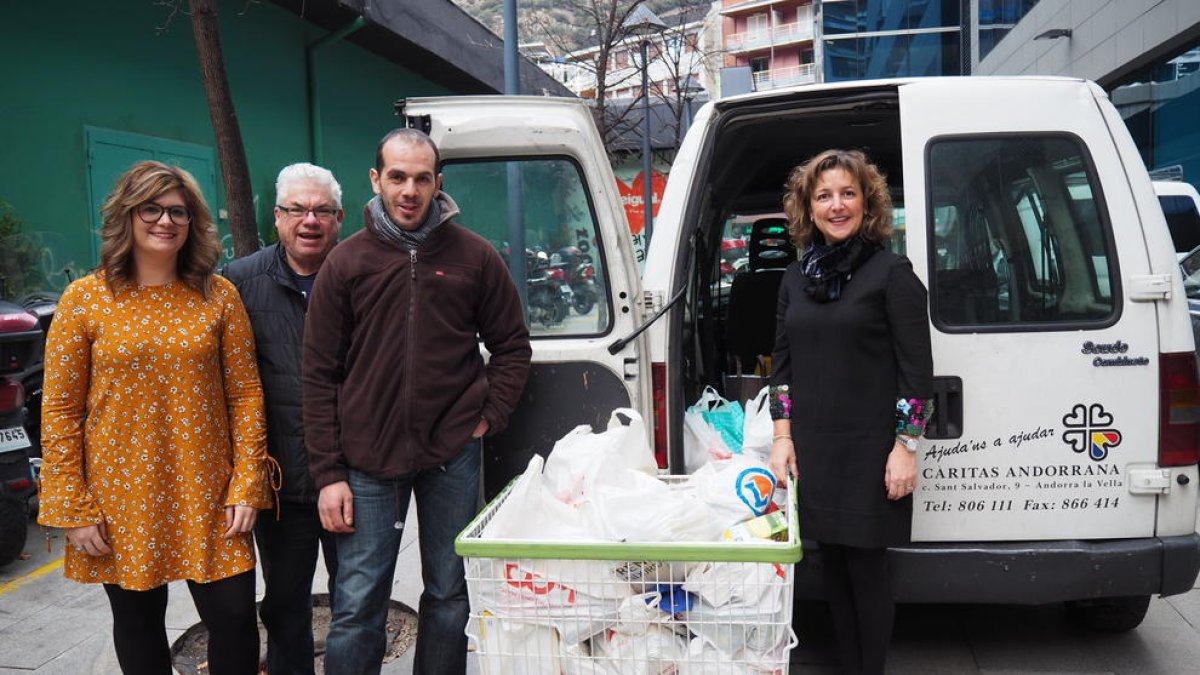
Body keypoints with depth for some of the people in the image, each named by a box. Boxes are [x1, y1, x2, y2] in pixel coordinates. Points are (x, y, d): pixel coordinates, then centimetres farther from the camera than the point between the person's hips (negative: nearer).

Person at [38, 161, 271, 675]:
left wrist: (247, 486, -6)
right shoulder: (85, 299, -4)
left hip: (207, 496, 0)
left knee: (234, 614, 0)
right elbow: (59, 410, -3)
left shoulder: (218, 296, -1)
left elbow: (246, 395, 0)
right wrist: (74, 510, -5)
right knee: (138, 621, 15)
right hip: (122, 498, 0)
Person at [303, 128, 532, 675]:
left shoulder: (475, 256, 2)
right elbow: (320, 374, 2)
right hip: (368, 459, 0)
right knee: (357, 605, 3)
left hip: (452, 453, 1)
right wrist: (328, 472, -3)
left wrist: (489, 416, -1)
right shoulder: (345, 263, 1)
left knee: (449, 596, 13)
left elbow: (512, 345, 11)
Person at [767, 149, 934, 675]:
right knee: (832, 567, 13)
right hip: (813, 451, 5)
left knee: (865, 569, 3)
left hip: (870, 452, -5)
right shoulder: (796, 278, 10)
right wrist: (783, 438, 4)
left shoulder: (891, 272, -5)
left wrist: (904, 447, -12)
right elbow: (783, 363, 11)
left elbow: (917, 368, -7)